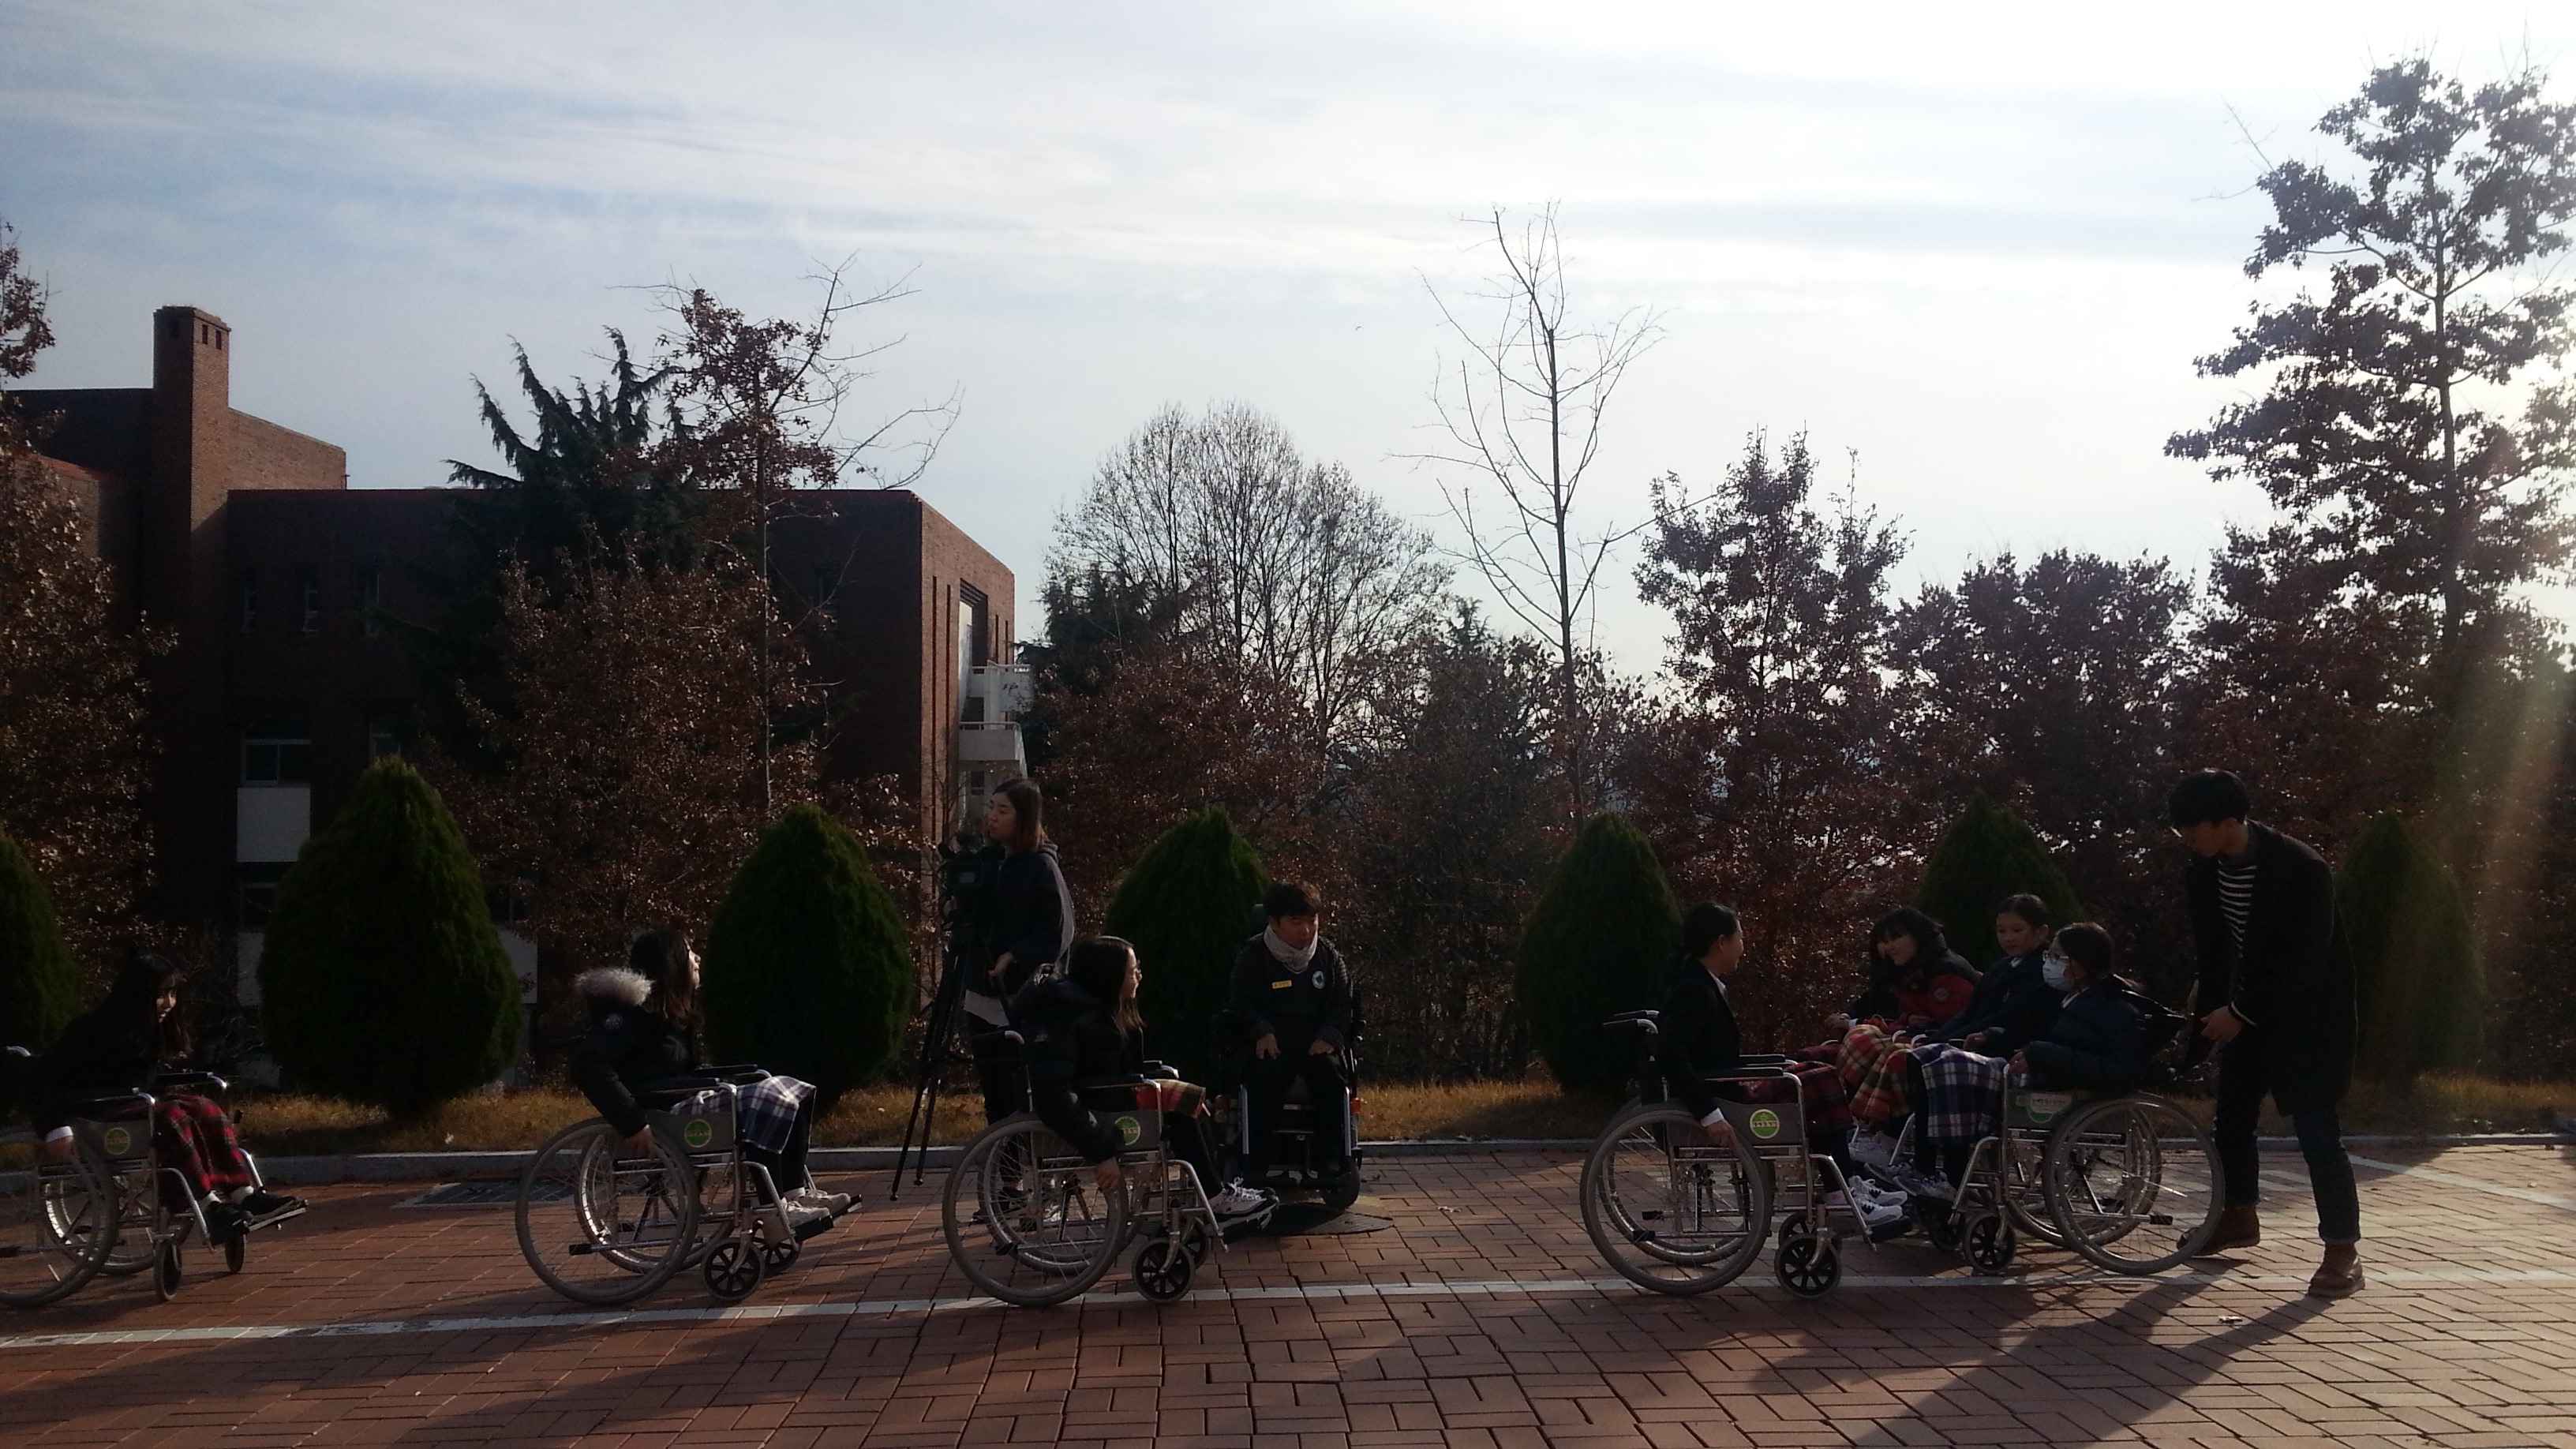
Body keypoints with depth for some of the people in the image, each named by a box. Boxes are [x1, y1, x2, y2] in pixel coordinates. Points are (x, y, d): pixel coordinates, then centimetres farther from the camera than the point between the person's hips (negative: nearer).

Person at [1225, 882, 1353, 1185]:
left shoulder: (1328, 956, 12)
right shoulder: (1252, 956, 5)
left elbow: (1342, 1004, 11)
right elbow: (1242, 1003, 3)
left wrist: (1329, 1036, -9)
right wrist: (1262, 1032, -16)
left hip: (1316, 1043, 2)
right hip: (1271, 1045, -2)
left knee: (1330, 1072, -31)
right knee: (1266, 1075, -34)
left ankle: (1332, 1157, -23)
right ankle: (1256, 1161, -27)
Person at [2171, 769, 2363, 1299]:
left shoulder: (2302, 869, -24)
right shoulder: (2202, 874, -6)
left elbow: (2304, 960, -23)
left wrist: (2240, 1013, -20)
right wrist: (2214, 1008, 3)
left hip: (2310, 1013, -7)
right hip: (2245, 1012, 7)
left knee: (2316, 1127, -11)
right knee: (2231, 1115, 12)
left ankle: (2343, 1252, -7)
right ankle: (2240, 1218, 31)